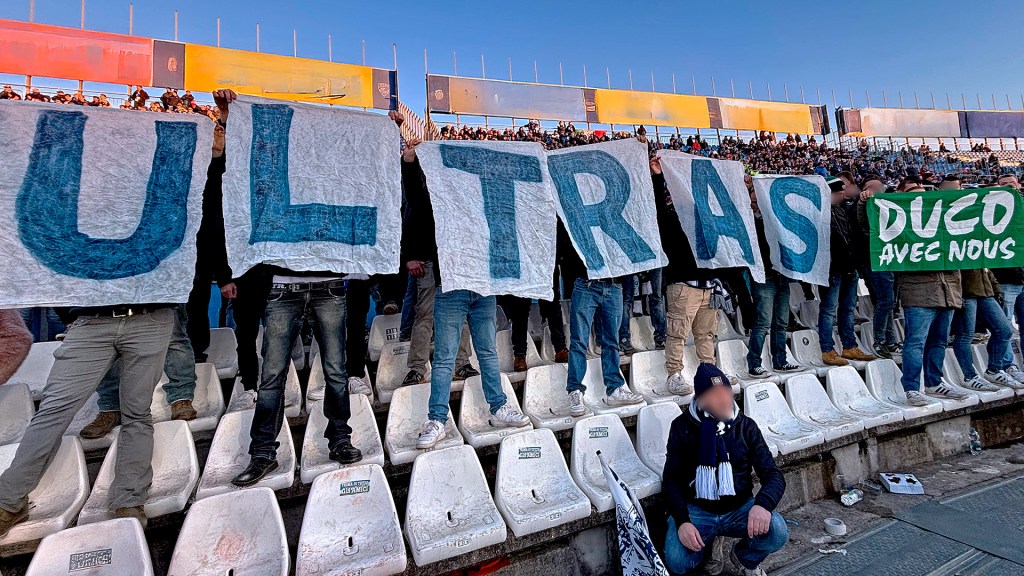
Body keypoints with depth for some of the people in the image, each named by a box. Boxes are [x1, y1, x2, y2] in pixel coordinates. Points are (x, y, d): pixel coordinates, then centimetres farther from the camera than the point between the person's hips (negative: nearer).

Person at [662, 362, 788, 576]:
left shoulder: (746, 426, 1)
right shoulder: (683, 427, -5)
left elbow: (773, 474, -4)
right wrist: (682, 521, -22)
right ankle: (708, 546, 13)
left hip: (740, 507, 2)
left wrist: (764, 503, -27)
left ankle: (745, 559, 10)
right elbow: (671, 480, -6)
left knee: (777, 533, -26)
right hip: (696, 509, -2)